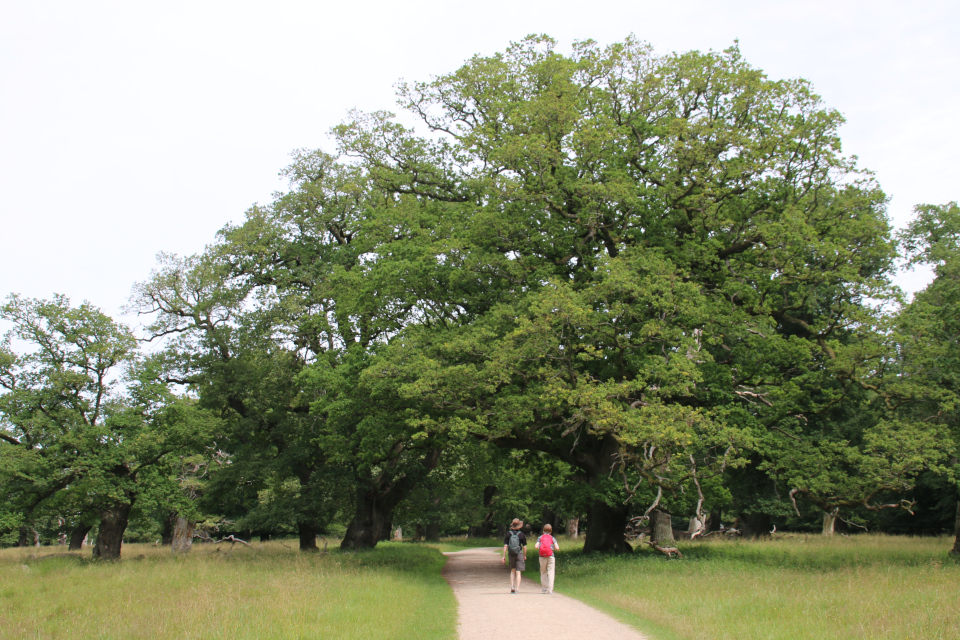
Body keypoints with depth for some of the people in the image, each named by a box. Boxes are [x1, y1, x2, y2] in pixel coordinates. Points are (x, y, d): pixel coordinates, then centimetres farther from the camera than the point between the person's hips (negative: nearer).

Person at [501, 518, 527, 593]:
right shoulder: (521, 534, -7)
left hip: (511, 554, 2)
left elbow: (505, 546, -6)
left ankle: (512, 587, 7)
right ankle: (517, 589, -2)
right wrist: (525, 556, 10)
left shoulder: (508, 534, -4)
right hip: (519, 553, -2)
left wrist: (504, 557, -2)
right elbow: (524, 547, -4)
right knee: (518, 572, 2)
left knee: (512, 571, 18)